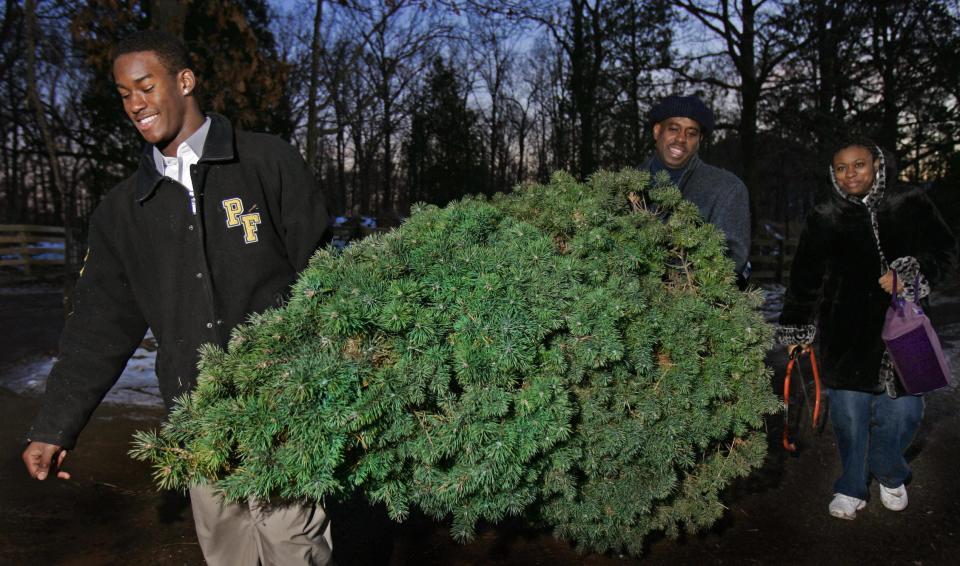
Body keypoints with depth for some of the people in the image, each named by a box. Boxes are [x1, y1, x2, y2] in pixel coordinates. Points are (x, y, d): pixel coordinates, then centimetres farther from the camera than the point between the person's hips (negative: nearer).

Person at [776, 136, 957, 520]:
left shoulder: (909, 205, 2)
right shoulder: (824, 218, 3)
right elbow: (805, 277, 7)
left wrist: (910, 273, -14)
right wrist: (798, 329, 5)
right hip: (846, 333, 0)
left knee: (902, 409, 2)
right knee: (849, 411, 3)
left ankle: (889, 475, 30)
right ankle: (851, 488, 21)